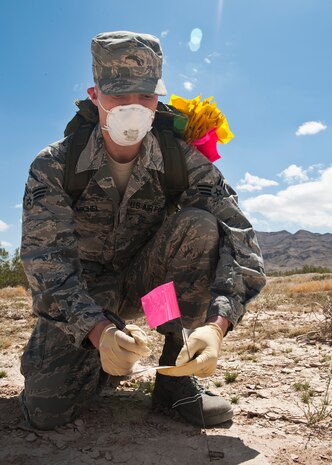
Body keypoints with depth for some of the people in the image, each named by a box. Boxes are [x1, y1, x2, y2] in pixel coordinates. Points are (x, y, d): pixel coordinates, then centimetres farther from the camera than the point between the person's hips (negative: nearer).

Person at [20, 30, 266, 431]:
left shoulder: (184, 160, -15)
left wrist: (216, 324, -41)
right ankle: (101, 358, 14)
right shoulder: (53, 166, -17)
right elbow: (46, 259, -24)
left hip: (147, 279, 2)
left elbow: (238, 237, -24)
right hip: (83, 292, -1)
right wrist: (98, 331, -42)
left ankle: (175, 372, -15)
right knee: (47, 408, -21)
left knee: (198, 224, -28)